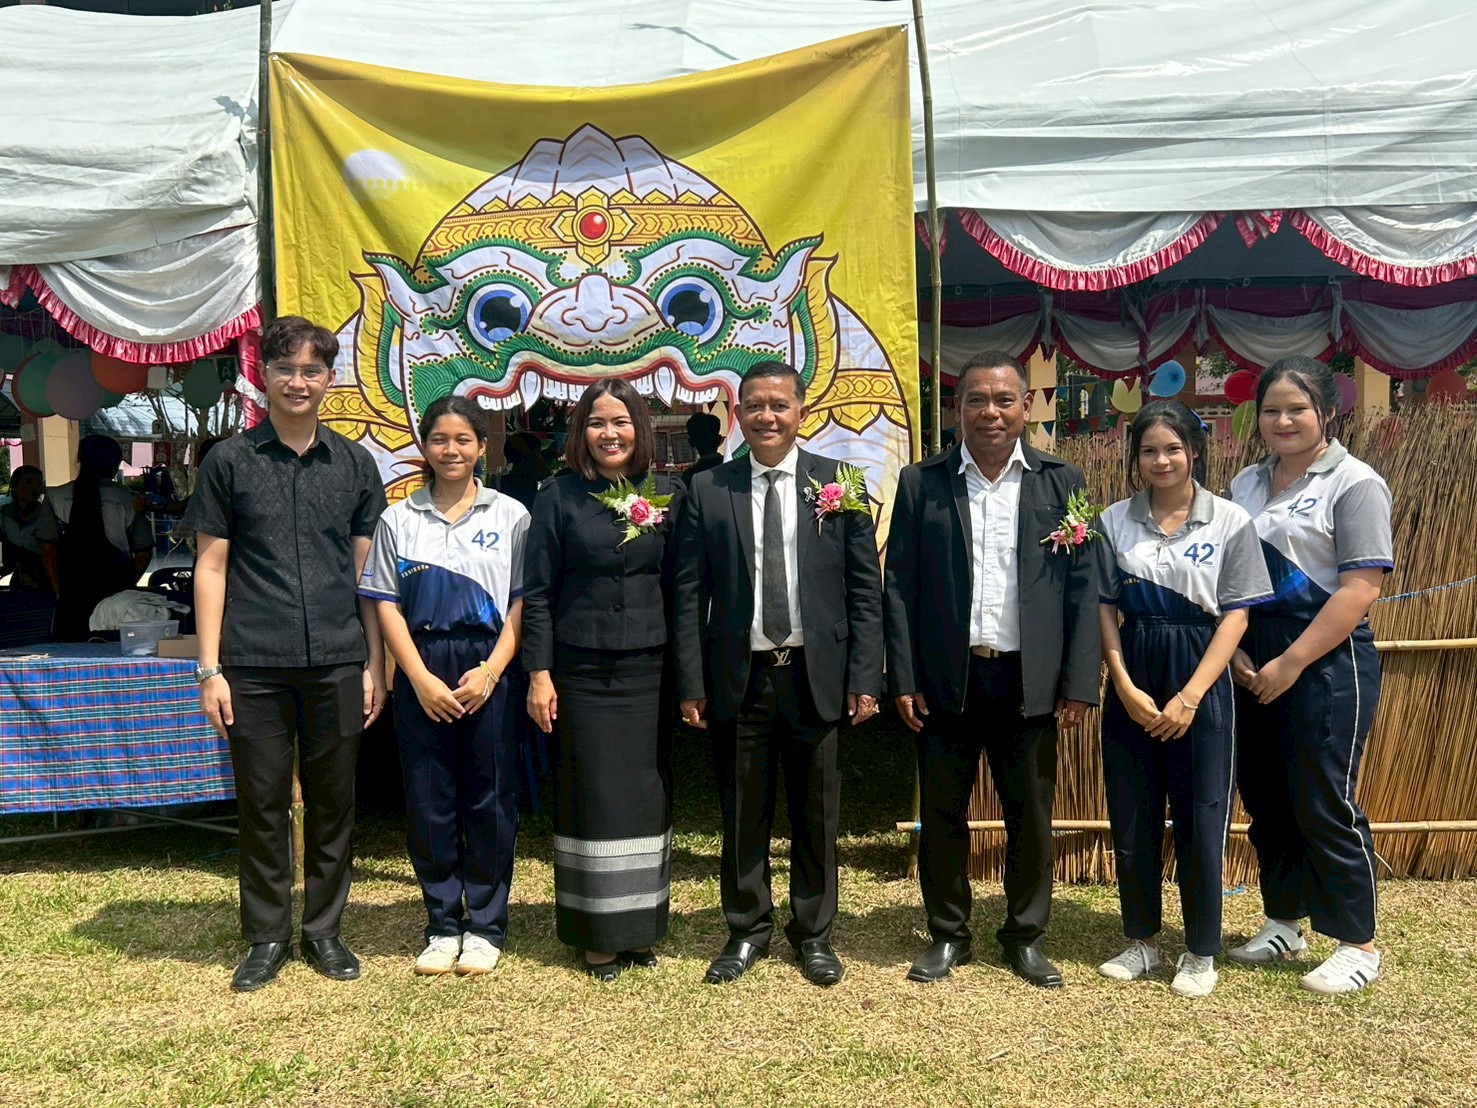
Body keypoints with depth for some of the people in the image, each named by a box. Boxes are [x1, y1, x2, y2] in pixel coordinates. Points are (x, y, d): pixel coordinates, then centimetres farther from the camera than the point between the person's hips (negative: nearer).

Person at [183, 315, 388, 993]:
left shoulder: (354, 464, 9)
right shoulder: (230, 462, 4)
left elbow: (365, 569, 10)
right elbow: (212, 567, 4)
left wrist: (375, 664, 6)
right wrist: (210, 668, -3)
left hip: (337, 662, 2)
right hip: (253, 664, -1)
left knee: (333, 801, 8)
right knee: (262, 803, 6)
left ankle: (323, 930, 23)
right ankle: (267, 937, 21)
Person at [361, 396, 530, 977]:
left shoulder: (510, 515, 4)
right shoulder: (398, 520, 7)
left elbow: (522, 602, 1)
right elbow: (387, 606, 4)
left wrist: (491, 671, -10)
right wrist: (421, 678, -7)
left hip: (490, 672, -1)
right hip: (422, 674, 1)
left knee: (491, 799, 3)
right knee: (429, 801, 5)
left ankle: (485, 926, 15)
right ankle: (442, 925, 18)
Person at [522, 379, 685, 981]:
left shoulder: (668, 496, 5)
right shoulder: (559, 497, 0)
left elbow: (680, 587, 6)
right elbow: (538, 592, 0)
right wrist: (539, 674, -6)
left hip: (649, 672, 2)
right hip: (582, 673, -2)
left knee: (647, 796, 7)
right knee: (593, 797, 2)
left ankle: (640, 927, 20)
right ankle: (599, 933, 14)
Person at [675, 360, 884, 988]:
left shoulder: (841, 485, 2)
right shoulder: (707, 491, 3)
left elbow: (864, 590, 1)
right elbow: (689, 596, 2)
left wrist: (864, 678, -5)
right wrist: (692, 686, -3)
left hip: (816, 676, 0)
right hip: (739, 677, 0)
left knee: (816, 815, 10)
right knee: (742, 814, 10)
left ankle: (813, 933, 27)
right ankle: (747, 931, 27)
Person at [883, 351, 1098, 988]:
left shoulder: (1061, 483, 5)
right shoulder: (920, 483, 3)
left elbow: (1083, 588, 2)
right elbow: (900, 587, 1)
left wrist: (1079, 684, -4)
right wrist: (903, 681, -4)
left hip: (1029, 681, 0)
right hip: (946, 680, 0)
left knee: (1031, 818, 9)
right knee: (941, 814, 9)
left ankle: (1025, 937, 27)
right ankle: (947, 935, 25)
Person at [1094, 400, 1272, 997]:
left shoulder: (1230, 521, -3)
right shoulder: (1114, 521, 4)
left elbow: (1236, 615, -5)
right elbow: (1105, 608, 3)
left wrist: (1190, 697, -12)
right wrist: (1125, 688, -8)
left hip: (1200, 683, -2)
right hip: (1132, 684, 2)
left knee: (1201, 822, 3)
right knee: (1131, 819, 8)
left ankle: (1201, 953, 20)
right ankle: (1141, 941, 25)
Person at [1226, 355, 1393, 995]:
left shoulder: (1353, 484, -7)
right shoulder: (1246, 485, 12)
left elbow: (1361, 588, -14)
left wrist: (1291, 663, -16)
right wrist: (1235, 651, -2)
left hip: (1326, 661, -6)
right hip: (1254, 665, 6)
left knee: (1323, 803, -2)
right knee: (1264, 798, 12)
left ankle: (1358, 946, 13)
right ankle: (1283, 925, 28)